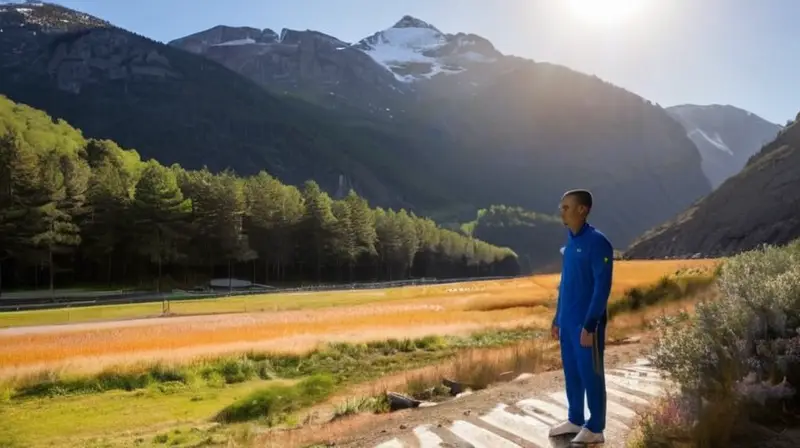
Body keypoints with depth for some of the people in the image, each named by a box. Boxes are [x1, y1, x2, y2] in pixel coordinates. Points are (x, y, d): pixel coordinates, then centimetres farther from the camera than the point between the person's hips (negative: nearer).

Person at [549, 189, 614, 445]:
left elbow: (602, 287, -16)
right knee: (571, 373, 14)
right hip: (567, 323, 8)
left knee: (591, 375, 3)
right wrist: (557, 319, 17)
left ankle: (595, 429, 14)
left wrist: (589, 325, -19)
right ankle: (575, 421, 27)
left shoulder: (597, 242, -13)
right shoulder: (569, 243, 11)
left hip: (586, 324, -7)